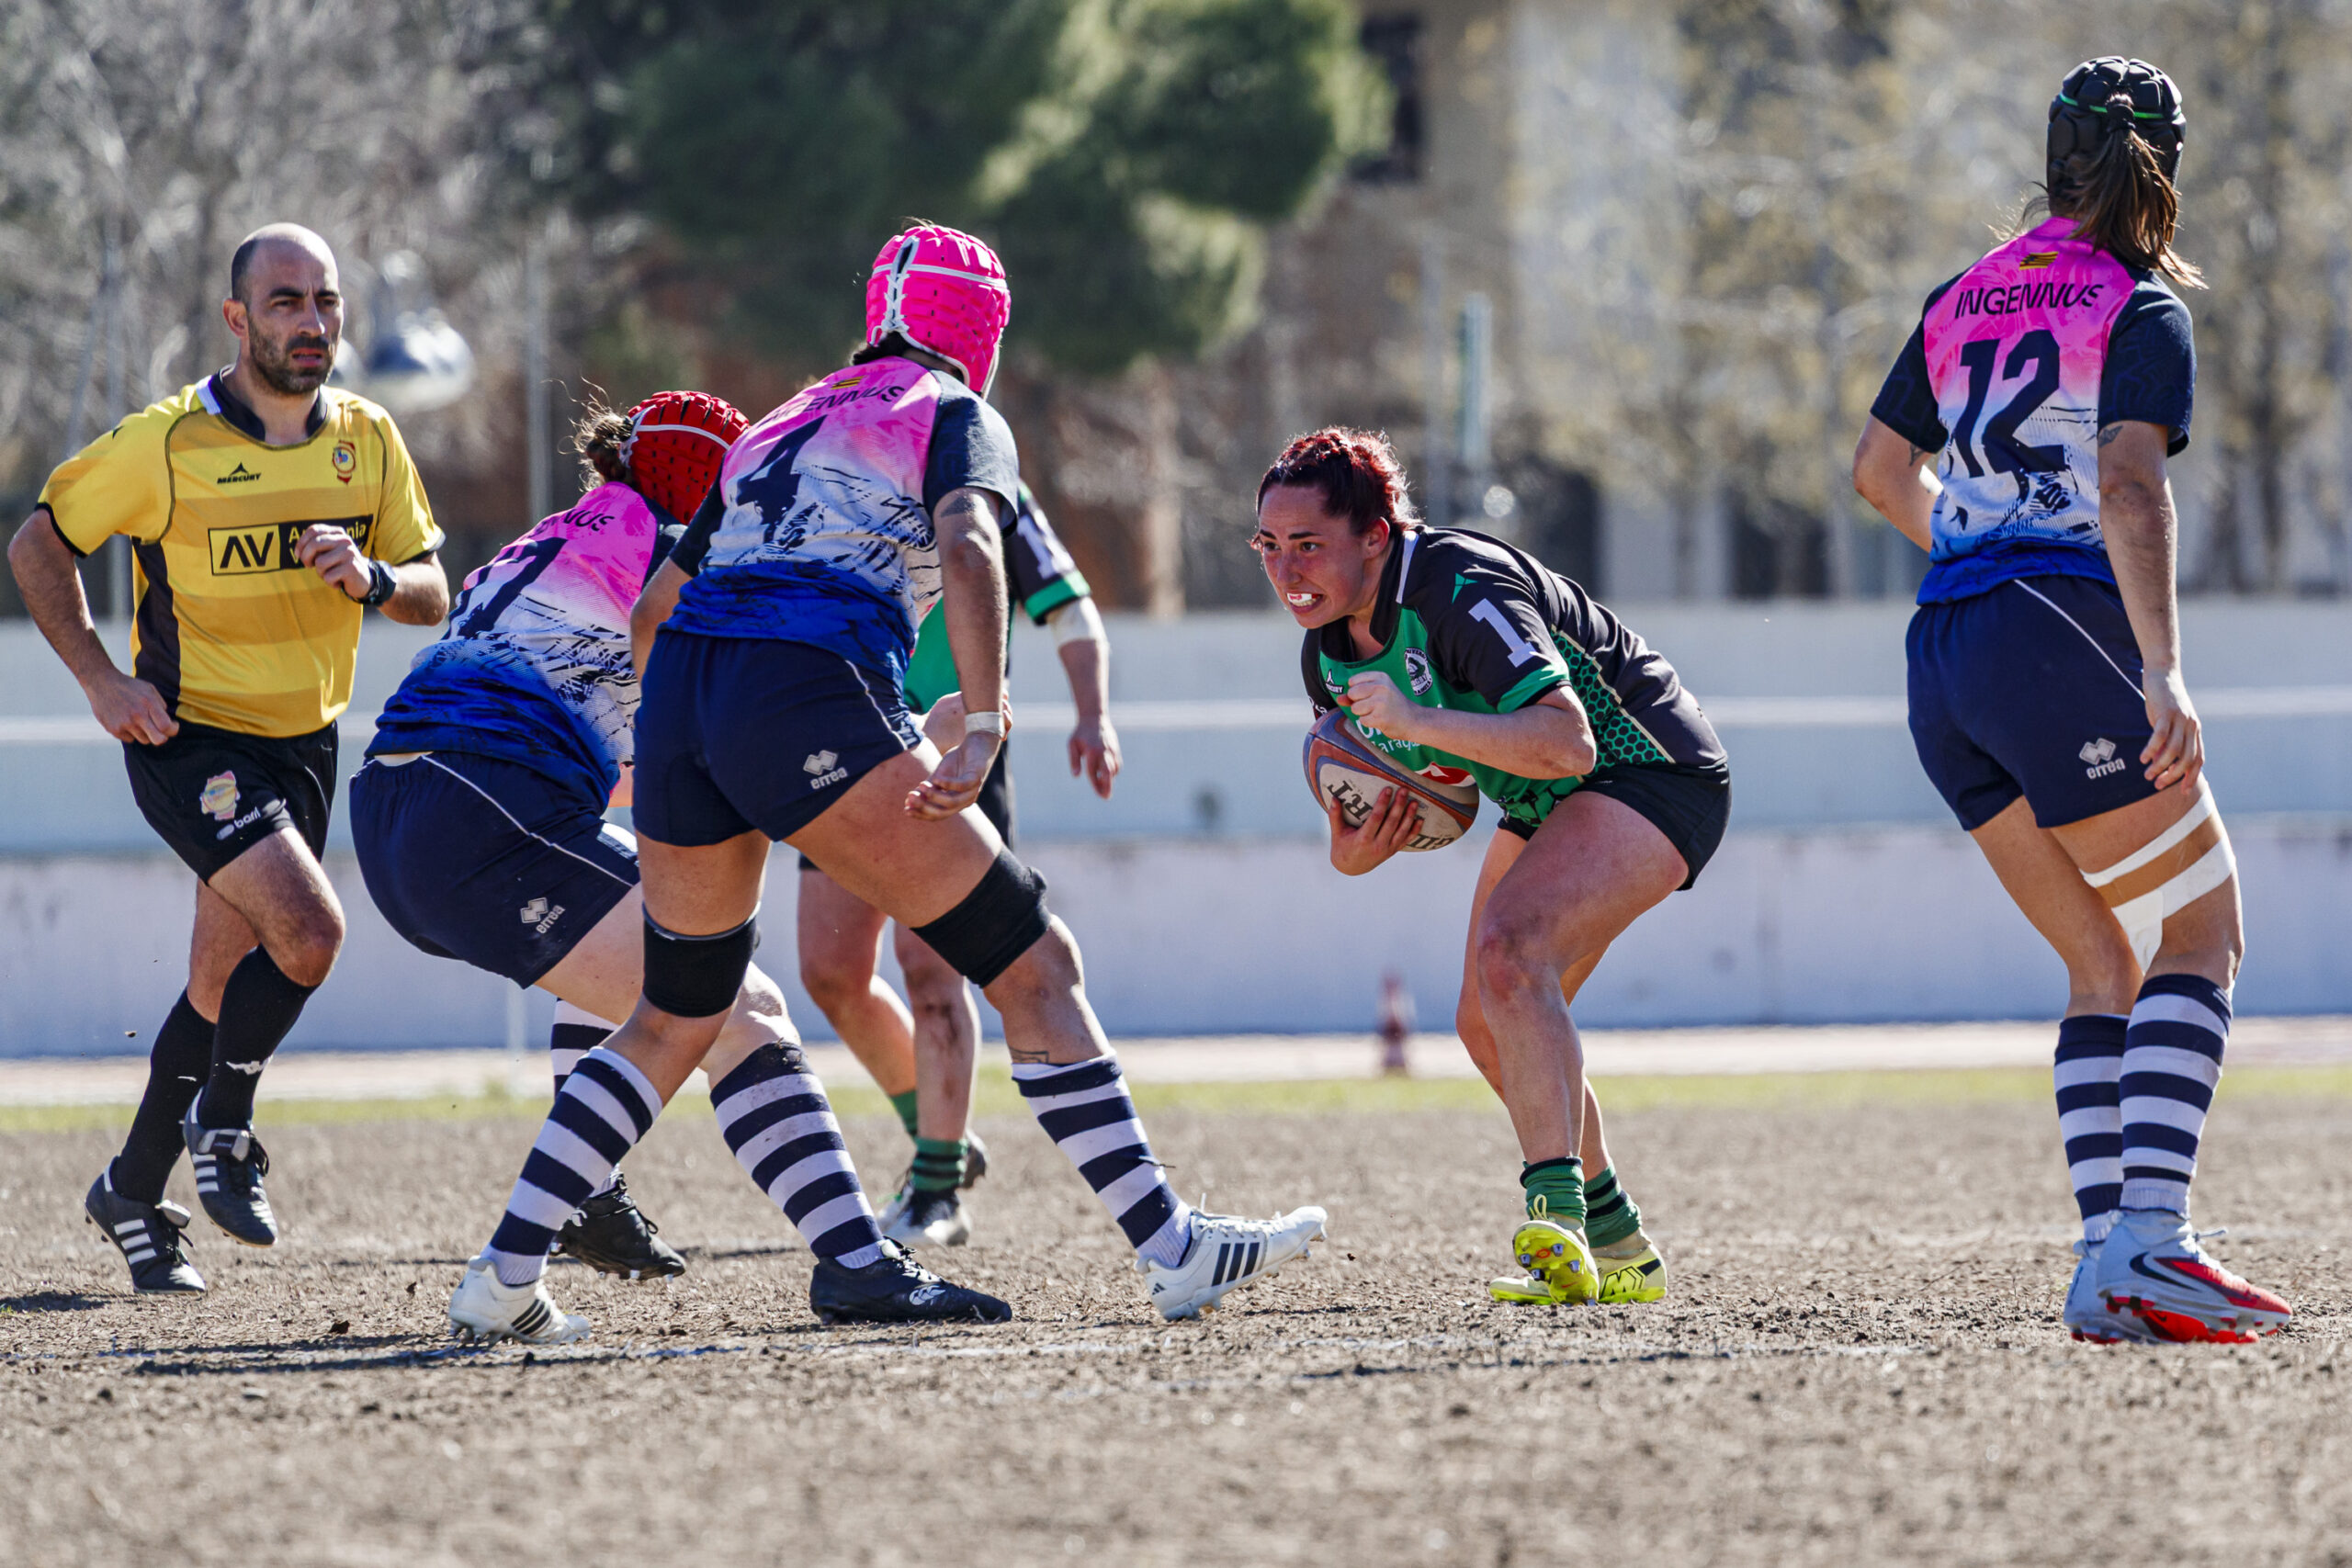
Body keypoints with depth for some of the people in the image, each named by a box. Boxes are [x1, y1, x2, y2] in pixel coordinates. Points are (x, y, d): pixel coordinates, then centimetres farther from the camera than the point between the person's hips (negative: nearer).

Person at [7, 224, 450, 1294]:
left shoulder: (368, 440, -1)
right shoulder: (167, 443, -15)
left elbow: (431, 593, 4)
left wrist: (370, 579, -18)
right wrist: (101, 678, -13)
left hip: (303, 743, 5)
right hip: (188, 737, -5)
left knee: (225, 984, 10)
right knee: (307, 927, -23)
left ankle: (133, 1194, 27)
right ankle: (221, 1134, -2)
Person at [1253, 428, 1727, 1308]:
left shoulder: (1462, 591, -31)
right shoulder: (1329, 652, -3)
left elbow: (1567, 742, -41)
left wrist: (1418, 721, -49)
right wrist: (1353, 849, -12)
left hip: (1654, 770, -10)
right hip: (1546, 803, 10)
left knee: (1510, 953, -30)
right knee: (1488, 1024, 10)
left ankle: (1555, 1225, -37)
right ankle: (1618, 1247, 24)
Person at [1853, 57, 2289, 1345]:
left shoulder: (1964, 300, 18)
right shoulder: (2142, 312, -2)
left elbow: (1881, 472, 26)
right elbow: (2131, 487, -17)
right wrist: (2163, 670, -25)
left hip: (1943, 660, 7)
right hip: (2062, 637, -7)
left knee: (2106, 966, 12)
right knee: (2199, 939, -2)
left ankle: (2111, 1254, -1)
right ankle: (2147, 1237, -20)